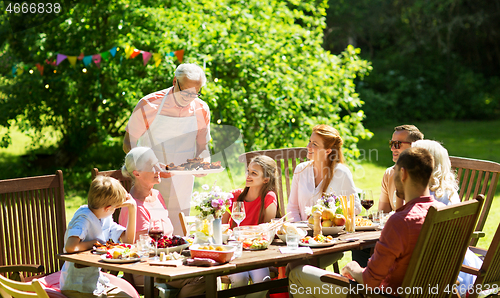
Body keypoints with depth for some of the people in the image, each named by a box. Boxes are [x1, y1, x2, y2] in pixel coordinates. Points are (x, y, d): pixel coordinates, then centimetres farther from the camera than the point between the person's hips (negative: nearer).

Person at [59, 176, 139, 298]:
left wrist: (132, 209, 2)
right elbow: (70, 247, -36)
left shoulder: (106, 219, 7)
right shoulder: (84, 219, -20)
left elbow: (128, 239, 9)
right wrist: (94, 242, -18)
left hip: (96, 280, 9)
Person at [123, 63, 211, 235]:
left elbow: (202, 147, 10)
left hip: (181, 187, 3)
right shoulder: (149, 105, -12)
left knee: (178, 236, 7)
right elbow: (128, 144, -7)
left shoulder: (201, 110, -1)